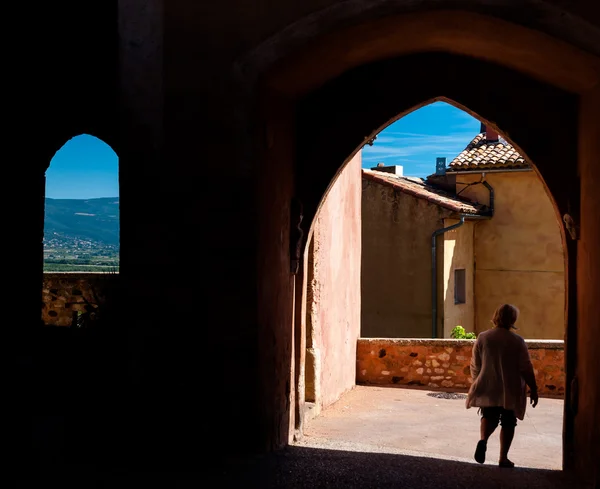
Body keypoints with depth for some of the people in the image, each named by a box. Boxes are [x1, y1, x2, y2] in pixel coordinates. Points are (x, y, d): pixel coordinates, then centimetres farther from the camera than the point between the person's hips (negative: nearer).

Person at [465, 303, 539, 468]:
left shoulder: (482, 338, -3)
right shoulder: (517, 341, -10)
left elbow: (475, 366, 2)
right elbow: (526, 368, -7)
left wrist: (477, 383, 17)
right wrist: (533, 389, 3)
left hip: (488, 388, 2)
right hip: (510, 391, -2)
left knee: (489, 417, 17)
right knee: (508, 423, 12)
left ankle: (483, 440, -11)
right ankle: (503, 458, 14)